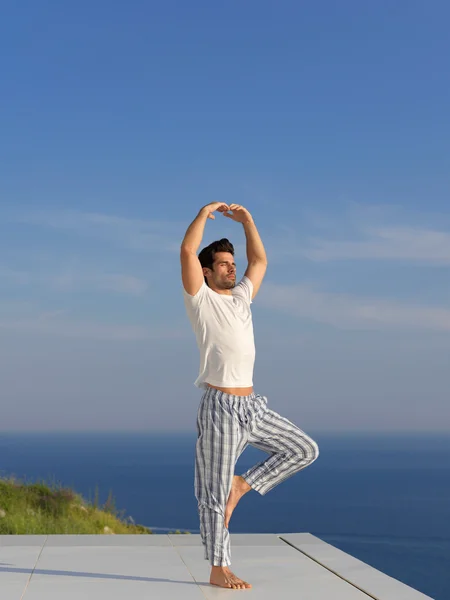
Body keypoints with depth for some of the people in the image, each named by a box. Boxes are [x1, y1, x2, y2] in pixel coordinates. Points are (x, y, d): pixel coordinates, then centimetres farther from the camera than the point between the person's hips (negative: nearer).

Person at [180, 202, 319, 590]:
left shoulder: (241, 297, 16)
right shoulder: (201, 299, -3)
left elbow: (260, 260, 25)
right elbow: (187, 251, -15)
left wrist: (246, 220, 18)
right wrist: (206, 212, -7)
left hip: (253, 405, 7)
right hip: (221, 407, -7)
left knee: (305, 449, 7)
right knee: (215, 491, -1)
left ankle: (243, 484, 16)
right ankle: (219, 569, 8)